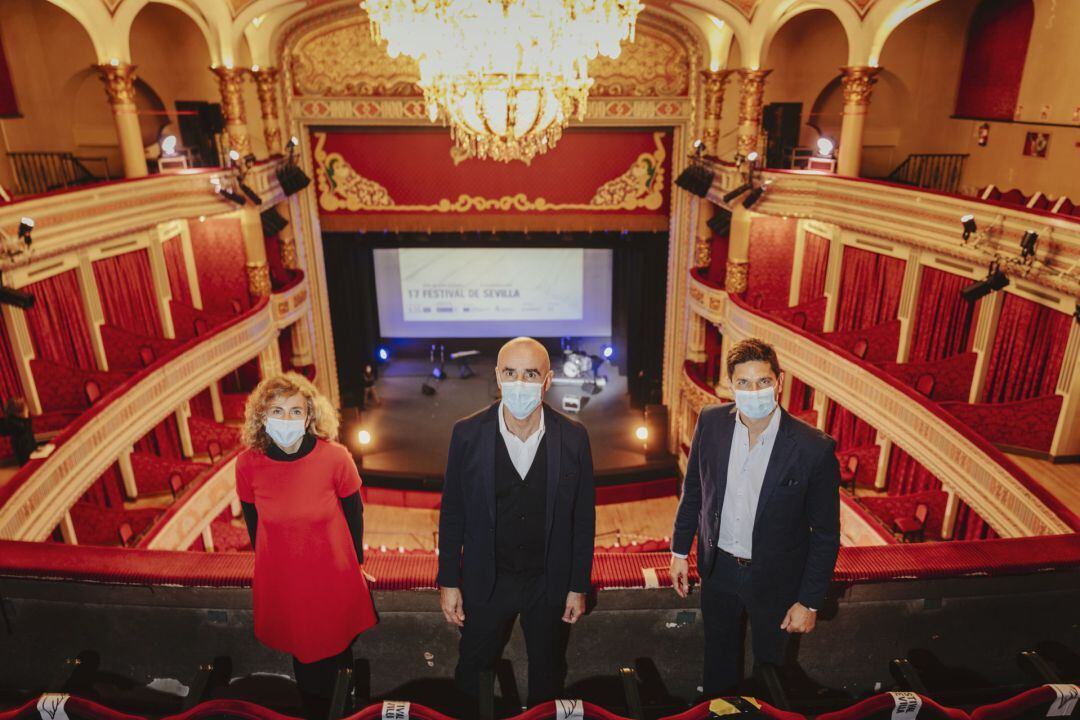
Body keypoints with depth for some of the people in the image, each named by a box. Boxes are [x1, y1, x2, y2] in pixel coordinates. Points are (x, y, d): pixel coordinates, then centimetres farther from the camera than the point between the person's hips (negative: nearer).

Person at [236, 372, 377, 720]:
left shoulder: (335, 458, -21)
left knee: (337, 651, 19)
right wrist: (271, 561, 12)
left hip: (334, 578, -1)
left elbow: (353, 513, -5)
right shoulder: (248, 463, -16)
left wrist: (356, 561, 5)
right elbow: (253, 522, 1)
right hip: (280, 581, 1)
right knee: (303, 653, 22)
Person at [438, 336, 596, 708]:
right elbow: (452, 514, -5)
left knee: (547, 677, 23)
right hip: (486, 581, 0)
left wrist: (578, 586, -1)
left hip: (549, 583, 1)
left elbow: (584, 518, -4)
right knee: (472, 672, 21)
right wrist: (448, 582, -2)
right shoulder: (467, 433, -14)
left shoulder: (573, 437, -13)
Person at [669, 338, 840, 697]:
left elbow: (826, 533, -13)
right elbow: (693, 490, 1)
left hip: (775, 577, -2)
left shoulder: (814, 448, -24)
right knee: (718, 656, 25)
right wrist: (680, 550, 6)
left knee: (769, 660, 23)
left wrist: (810, 601, -9)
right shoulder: (710, 422, -14)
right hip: (718, 567, 3)